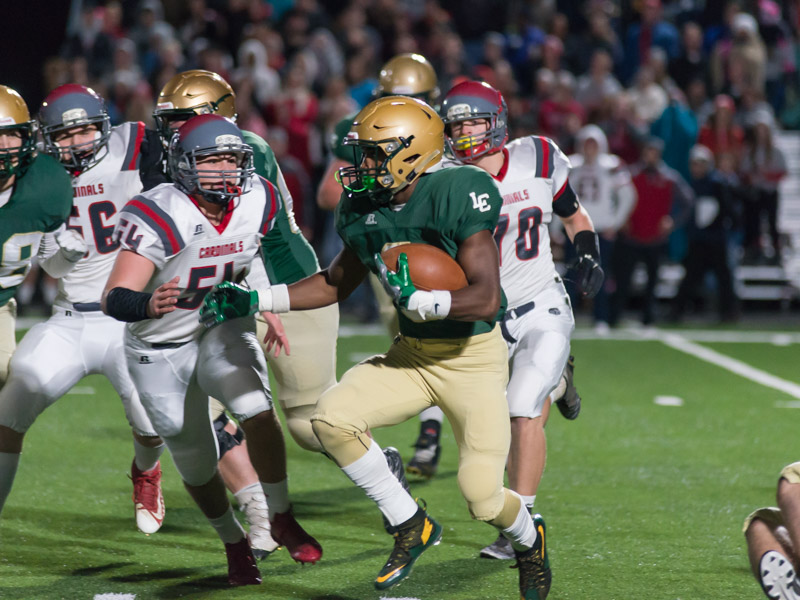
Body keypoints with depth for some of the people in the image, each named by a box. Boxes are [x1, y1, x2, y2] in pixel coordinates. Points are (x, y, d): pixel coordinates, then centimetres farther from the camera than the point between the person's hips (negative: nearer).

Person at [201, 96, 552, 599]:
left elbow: (486, 298, -28)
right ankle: (412, 526, 4)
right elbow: (337, 284, 15)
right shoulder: (364, 208, -2)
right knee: (332, 420, -16)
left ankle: (529, 538, 26)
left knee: (483, 497, -13)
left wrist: (417, 300, -37)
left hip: (473, 358, -6)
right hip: (413, 352, 6)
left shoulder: (457, 196, -23)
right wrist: (254, 301, 8)